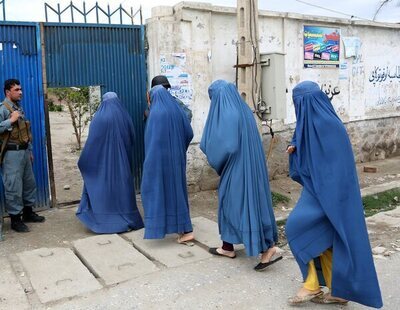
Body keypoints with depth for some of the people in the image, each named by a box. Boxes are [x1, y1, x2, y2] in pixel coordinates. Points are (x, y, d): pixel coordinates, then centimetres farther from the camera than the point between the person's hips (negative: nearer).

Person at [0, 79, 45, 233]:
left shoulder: (19, 107, 14)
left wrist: (29, 151, 19)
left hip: (23, 151, 9)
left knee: (29, 183, 16)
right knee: (14, 187, -3)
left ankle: (28, 212, 29)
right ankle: (15, 219, 6)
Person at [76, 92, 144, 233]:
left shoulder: (99, 118, -8)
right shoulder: (124, 116, 1)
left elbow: (91, 142, -9)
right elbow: (132, 140, 7)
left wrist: (84, 162, 0)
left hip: (102, 161, -3)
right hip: (122, 161, 3)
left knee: (103, 187, 4)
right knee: (122, 185, 10)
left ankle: (103, 221, 5)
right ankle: (128, 220, 14)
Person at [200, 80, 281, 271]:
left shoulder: (227, 115, -19)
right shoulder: (243, 110, 9)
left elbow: (226, 146, -24)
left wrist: (211, 151, -4)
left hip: (236, 169, -10)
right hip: (248, 165, 10)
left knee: (243, 205, -1)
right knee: (229, 203, 17)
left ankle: (268, 248, 1)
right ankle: (227, 248, 28)